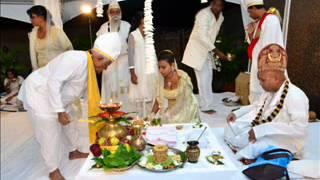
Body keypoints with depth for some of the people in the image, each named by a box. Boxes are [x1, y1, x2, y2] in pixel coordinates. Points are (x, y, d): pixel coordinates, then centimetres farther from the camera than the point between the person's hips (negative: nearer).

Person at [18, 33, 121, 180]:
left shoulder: (90, 66, -1)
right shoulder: (77, 59, -31)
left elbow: (85, 90, 11)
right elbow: (53, 82, -33)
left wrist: (98, 109, 7)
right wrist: (60, 111, -29)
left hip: (57, 96, 10)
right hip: (38, 93, -9)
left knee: (71, 122, 19)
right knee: (50, 133, -5)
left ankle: (74, 152, 41)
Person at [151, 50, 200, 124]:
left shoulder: (183, 78, -24)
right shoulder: (161, 78, -12)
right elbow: (159, 99, -2)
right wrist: (152, 114, -12)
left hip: (186, 109, -3)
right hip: (170, 110, 4)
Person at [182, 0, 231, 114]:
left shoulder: (221, 17, 6)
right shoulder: (204, 14, -20)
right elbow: (202, 36, -28)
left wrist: (213, 51, 11)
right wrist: (217, 52, -29)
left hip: (208, 50, 8)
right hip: (198, 50, -8)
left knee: (208, 78, 9)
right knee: (203, 79, -8)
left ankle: (204, 104, 20)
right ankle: (206, 106, 0)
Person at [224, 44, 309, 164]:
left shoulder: (296, 96, -24)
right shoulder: (270, 90, 3)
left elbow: (300, 128, -34)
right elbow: (258, 106, 21)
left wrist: (262, 130, -37)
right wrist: (237, 113, 6)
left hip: (283, 143, -9)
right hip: (265, 134, 9)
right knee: (231, 127, 5)